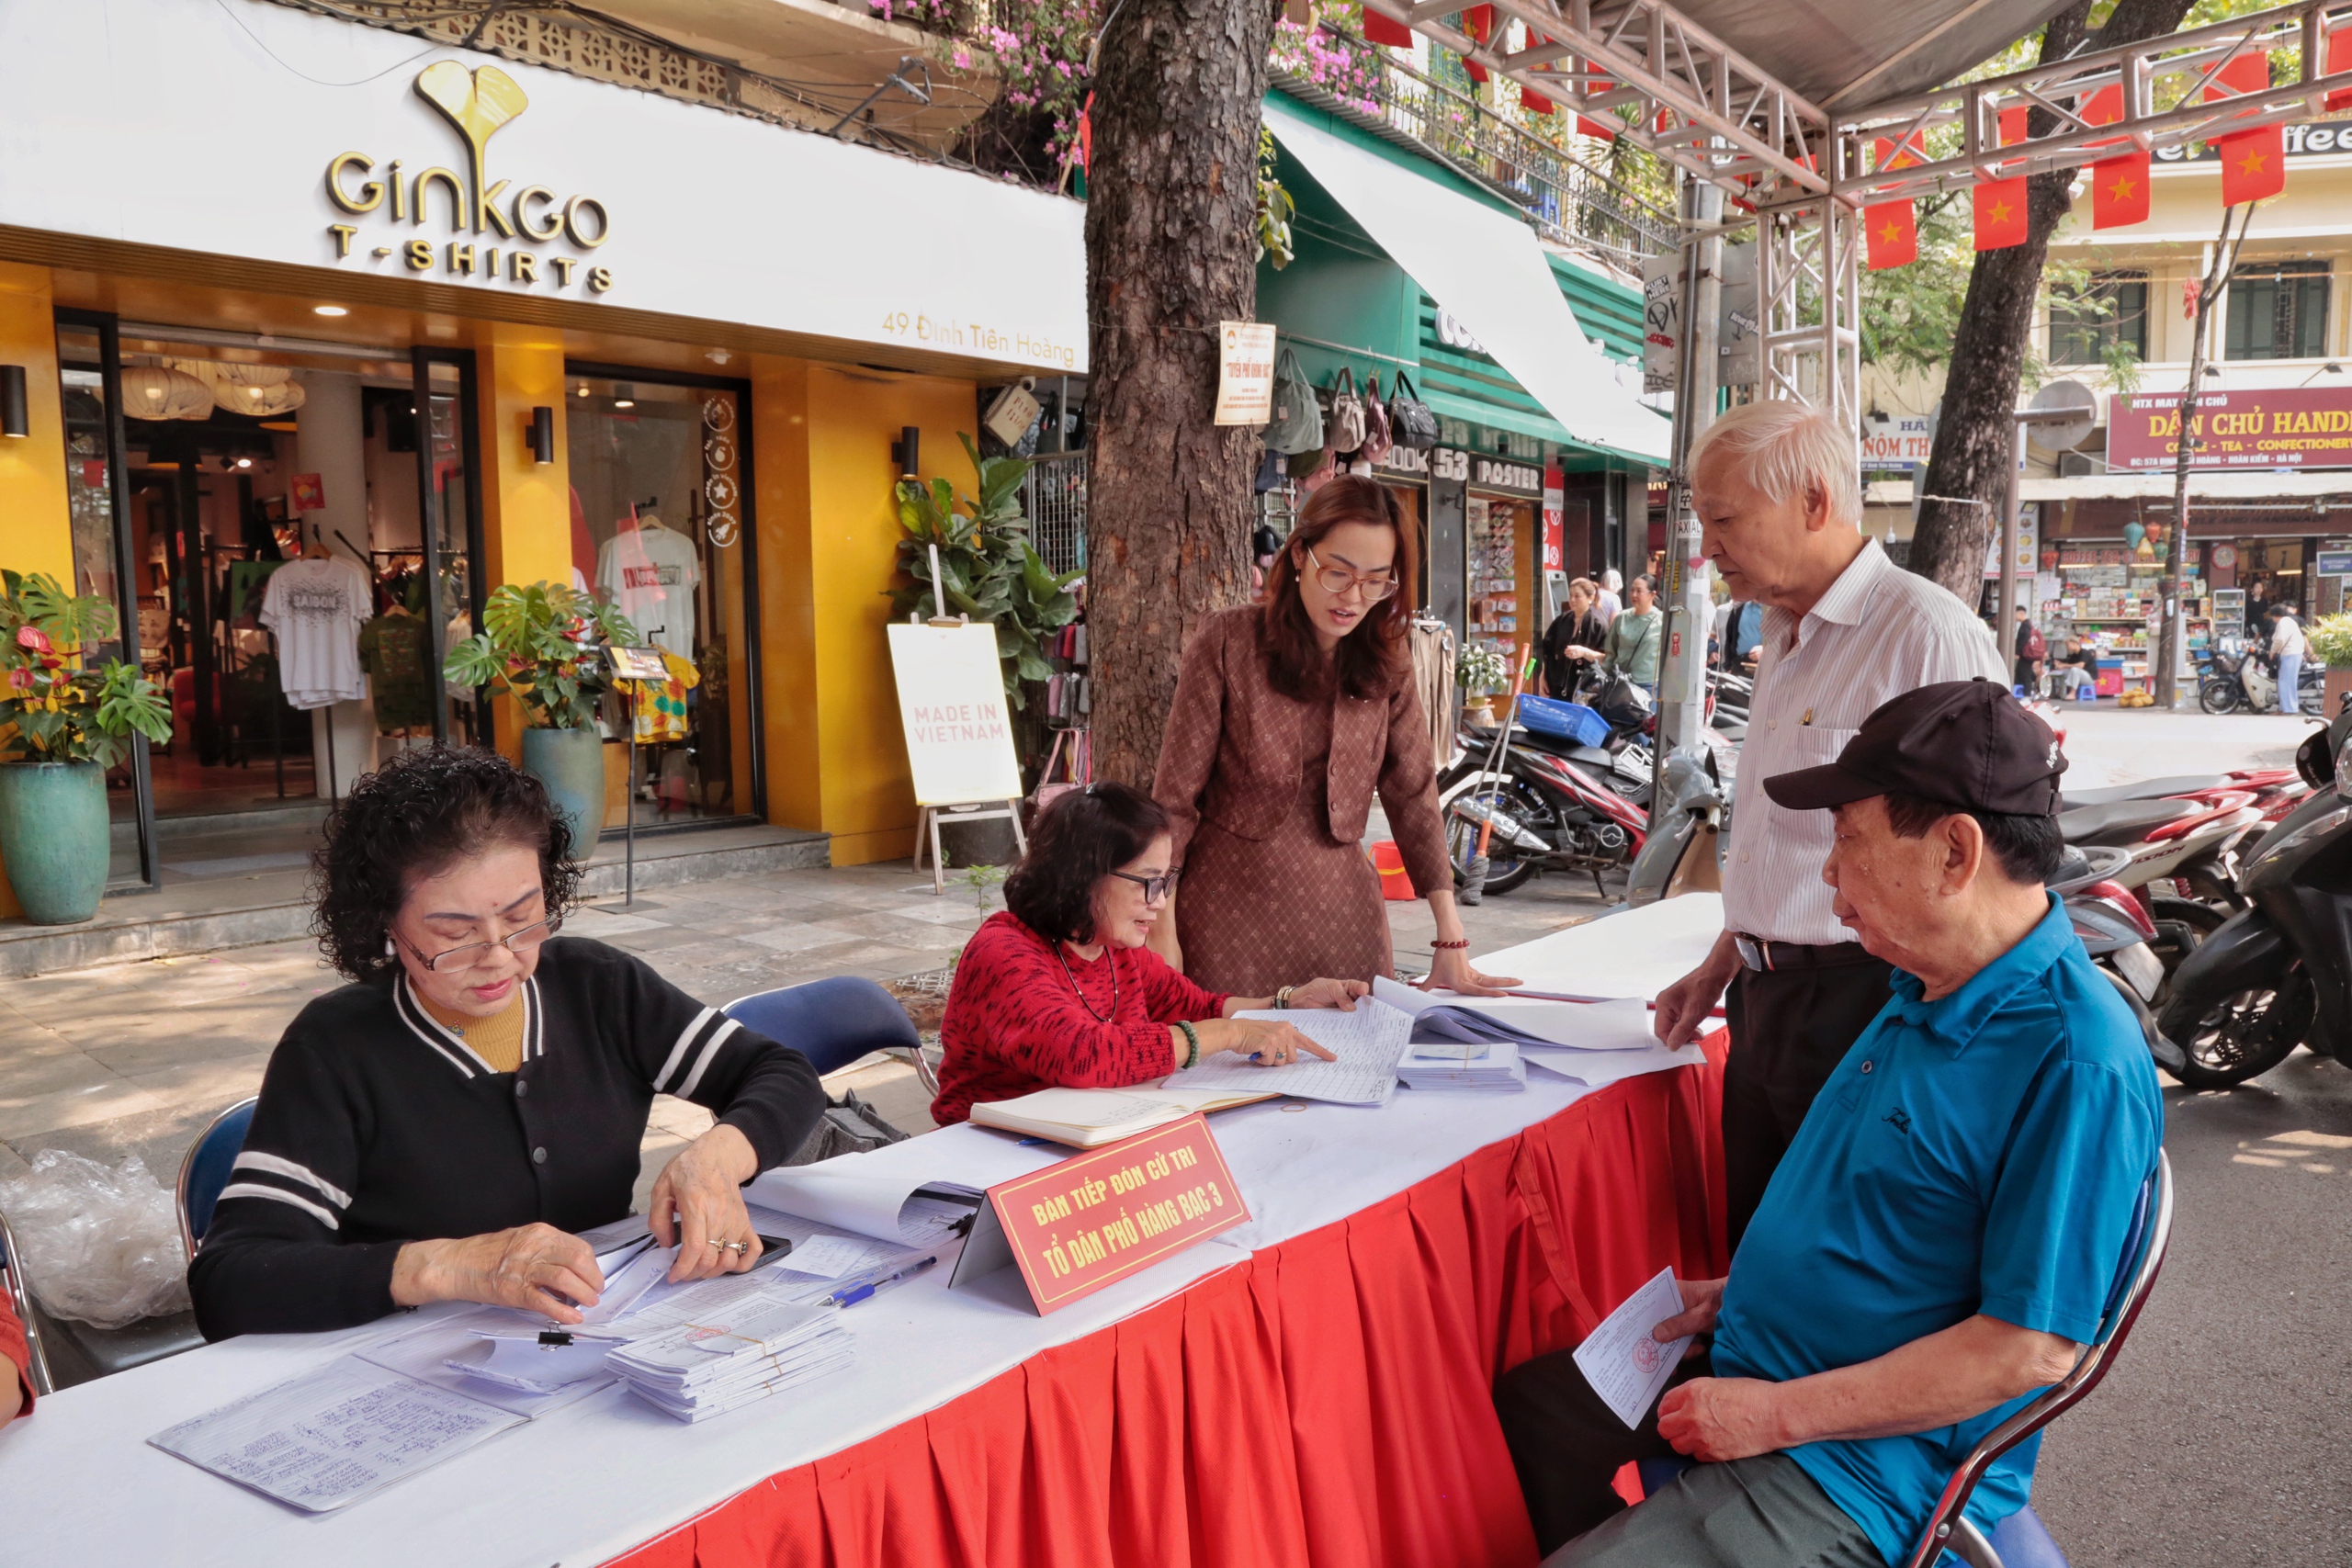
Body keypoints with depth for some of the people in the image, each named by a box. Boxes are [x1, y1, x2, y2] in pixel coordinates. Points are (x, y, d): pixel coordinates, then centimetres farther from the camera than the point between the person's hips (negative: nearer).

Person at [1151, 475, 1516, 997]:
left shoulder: (1385, 662, 4)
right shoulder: (1228, 641, -7)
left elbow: (1414, 795, 2)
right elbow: (1176, 794, -6)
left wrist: (1452, 942, -4)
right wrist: (1162, 933, -10)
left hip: (1342, 913, 4)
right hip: (1232, 909, -3)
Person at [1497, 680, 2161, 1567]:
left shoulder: (2076, 1059, -25)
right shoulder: (1926, 993, 5)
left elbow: (2034, 1347, -25)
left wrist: (1777, 1414, -22)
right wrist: (1743, 1291, 9)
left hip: (1857, 1479, -9)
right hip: (1757, 1371, 9)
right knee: (1523, 1405, 19)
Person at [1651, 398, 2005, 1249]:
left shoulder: (1927, 635, -15)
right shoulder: (1785, 637, 15)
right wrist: (1721, 967, 21)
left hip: (1861, 1010, -9)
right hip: (1767, 1002, 9)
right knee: (1748, 1244, 16)